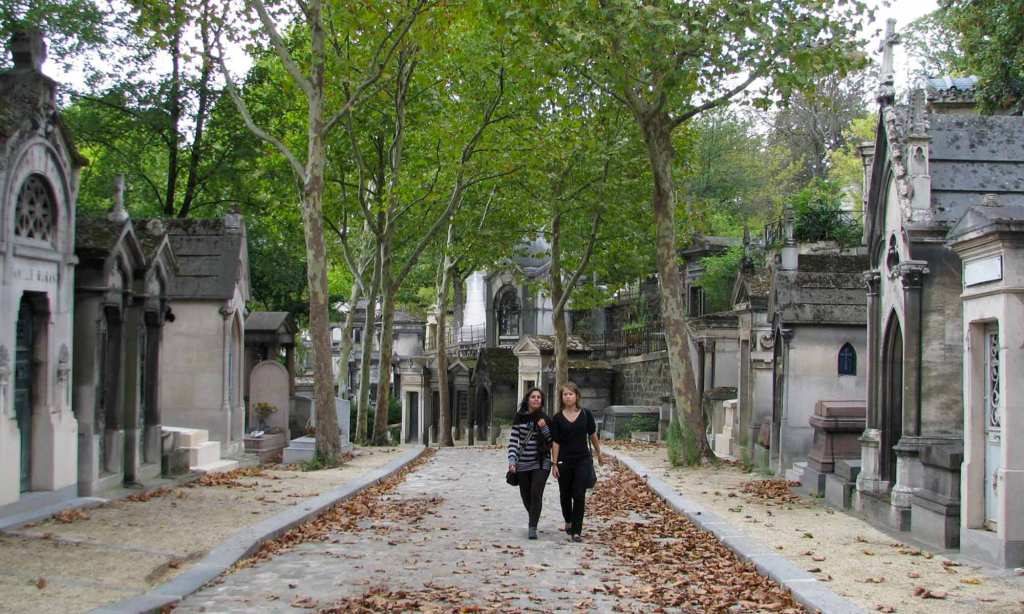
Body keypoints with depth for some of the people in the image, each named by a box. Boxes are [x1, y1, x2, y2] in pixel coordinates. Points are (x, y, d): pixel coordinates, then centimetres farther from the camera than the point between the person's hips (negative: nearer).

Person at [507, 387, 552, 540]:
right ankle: (533, 519, 38)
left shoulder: (545, 419, 1)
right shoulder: (520, 418, -1)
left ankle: (532, 528, -13)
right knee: (526, 497, 10)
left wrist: (544, 428, -15)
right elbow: (513, 441, -4)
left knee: (536, 494, -15)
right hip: (523, 464, 1)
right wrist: (512, 461, -15)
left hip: (540, 463, -1)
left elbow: (551, 442, 1)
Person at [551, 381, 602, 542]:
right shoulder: (557, 418, -2)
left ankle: (576, 531, -6)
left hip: (583, 460, -1)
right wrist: (554, 464, -5)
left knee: (579, 496, -8)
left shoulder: (586, 415, -1)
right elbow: (555, 443, -2)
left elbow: (593, 435, 11)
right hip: (564, 461, 1)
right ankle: (568, 522, 39)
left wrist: (599, 453, 19)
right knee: (565, 494, 14)